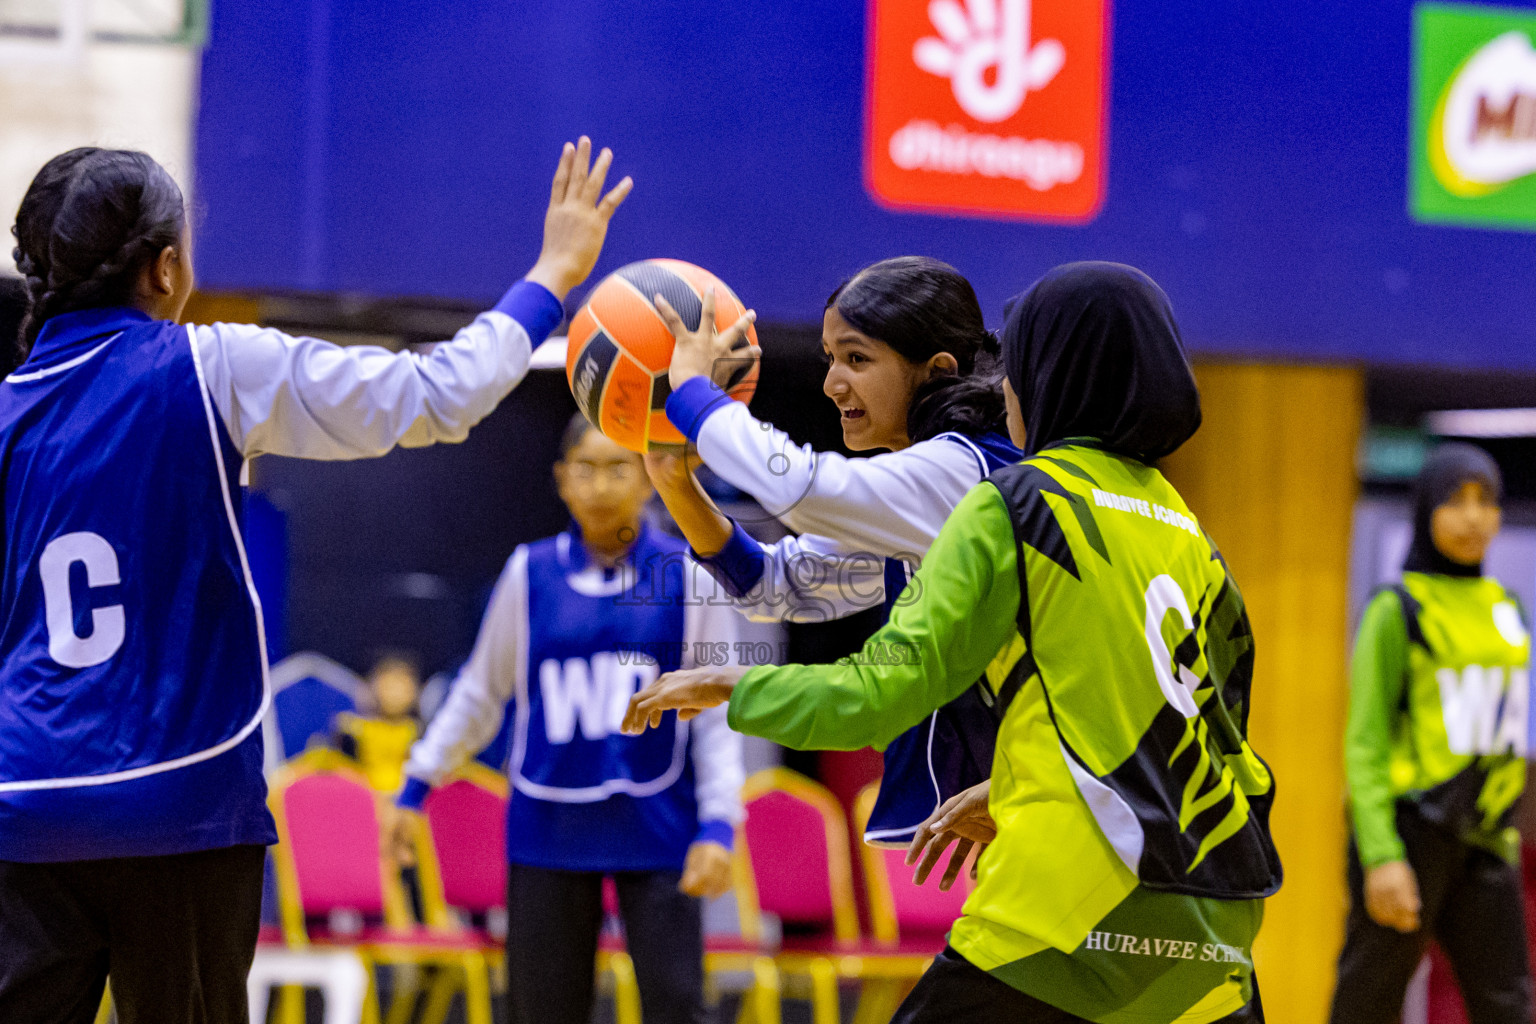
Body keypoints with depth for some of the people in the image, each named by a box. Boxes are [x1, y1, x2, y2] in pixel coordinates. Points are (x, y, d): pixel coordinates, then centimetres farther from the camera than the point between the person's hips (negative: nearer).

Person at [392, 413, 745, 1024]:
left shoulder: (686, 575, 0)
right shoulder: (530, 574, 4)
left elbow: (717, 714, 2)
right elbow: (482, 693, 15)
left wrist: (717, 825, -7)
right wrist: (417, 785, 15)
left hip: (656, 831, -2)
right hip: (548, 831, 2)